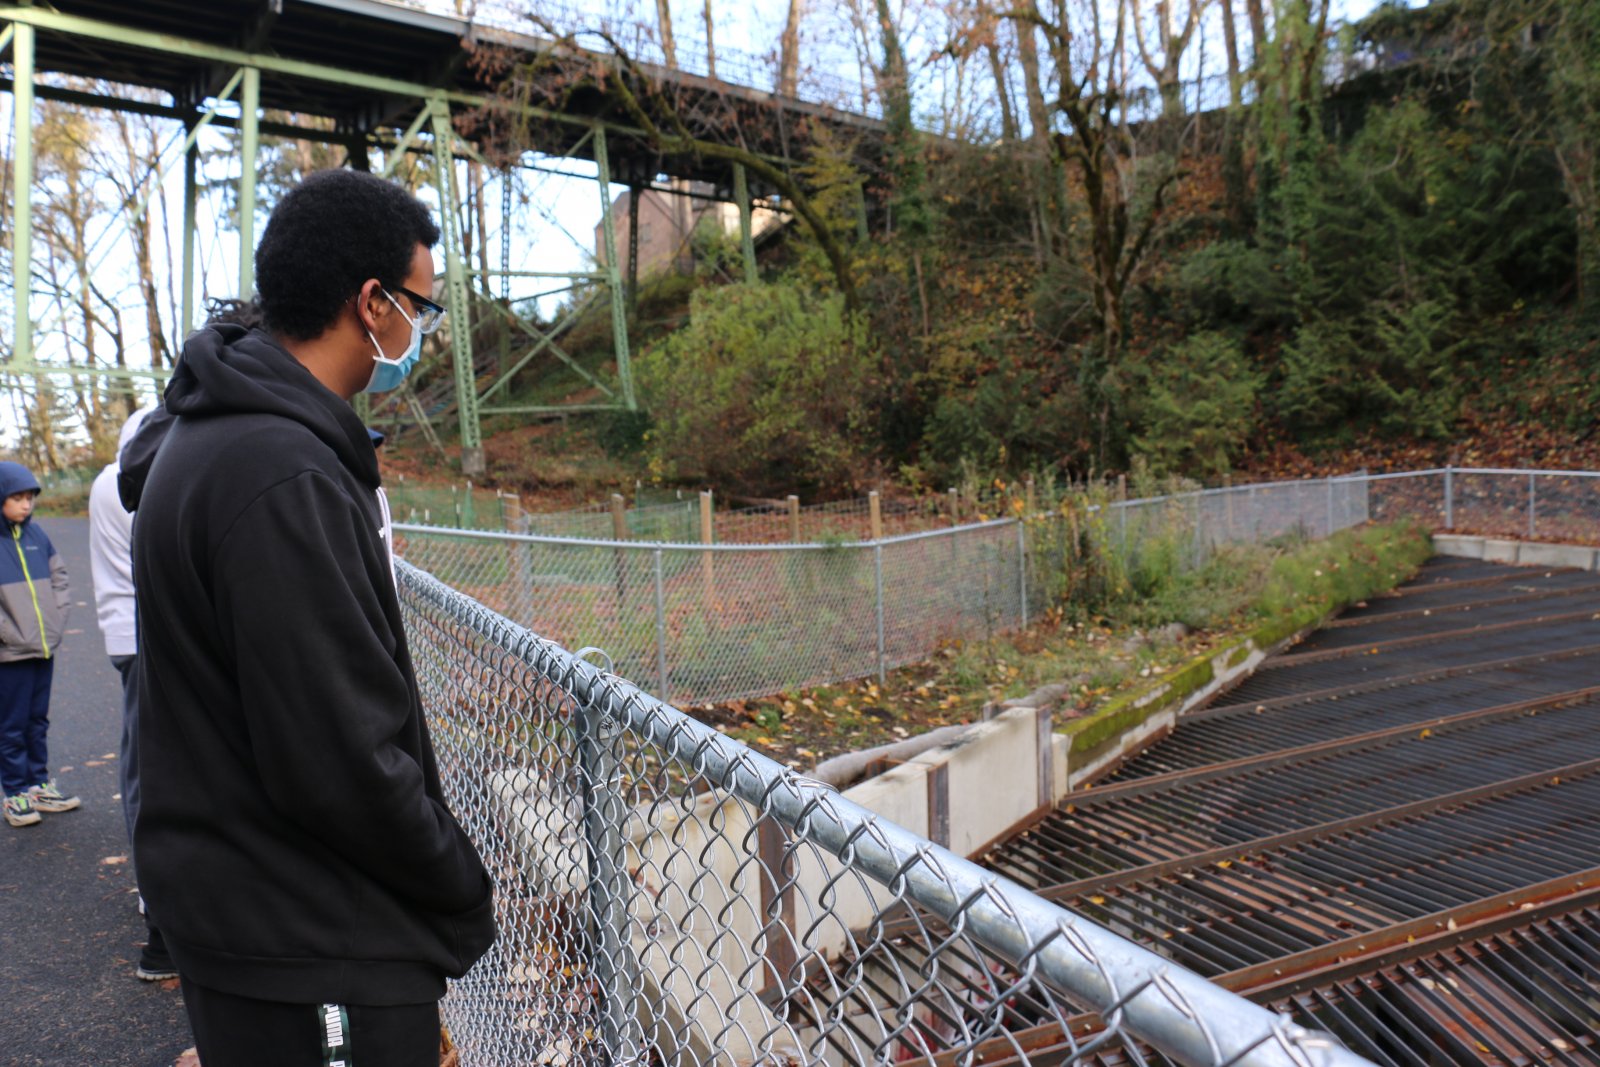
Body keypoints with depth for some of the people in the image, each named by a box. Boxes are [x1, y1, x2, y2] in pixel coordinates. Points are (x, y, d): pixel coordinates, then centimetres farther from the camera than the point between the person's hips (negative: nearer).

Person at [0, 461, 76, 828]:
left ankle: (39, 785, 25)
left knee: (38, 721, 15)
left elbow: (58, 573, 16)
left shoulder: (34, 532, 6)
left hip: (44, 647, 5)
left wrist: (59, 616, 6)